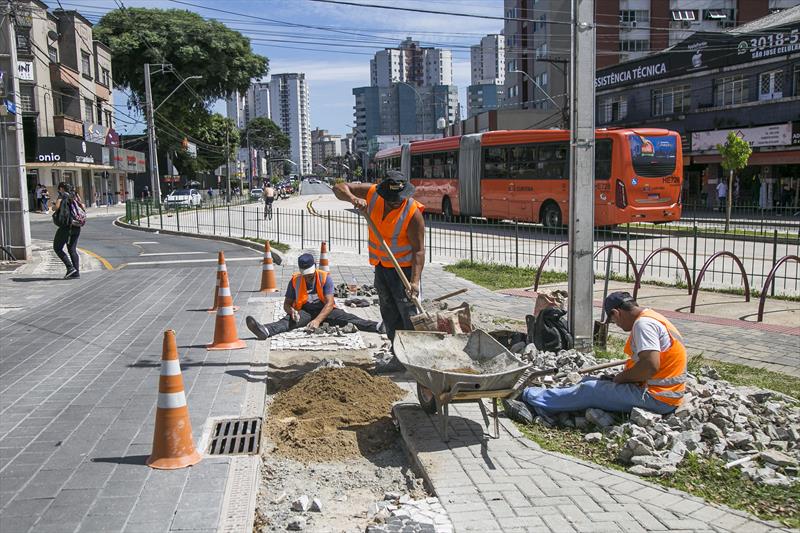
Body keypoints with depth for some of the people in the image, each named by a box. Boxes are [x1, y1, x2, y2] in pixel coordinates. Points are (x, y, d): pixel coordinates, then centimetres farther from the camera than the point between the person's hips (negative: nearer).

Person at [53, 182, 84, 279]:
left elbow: (57, 207, -16)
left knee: (57, 248, 5)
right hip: (76, 226, 7)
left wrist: (53, 208, 5)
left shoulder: (62, 195, -3)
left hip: (66, 225, -7)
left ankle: (70, 268, -6)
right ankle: (76, 272, 4)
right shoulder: (74, 195, 14)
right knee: (72, 249, 10)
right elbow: (83, 207, 13)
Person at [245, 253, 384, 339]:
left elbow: (329, 303, -18)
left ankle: (377, 327, -45)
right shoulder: (295, 280, -2)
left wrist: (318, 320, -33)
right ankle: (266, 331, -59)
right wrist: (291, 310, -25)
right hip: (304, 312, 1)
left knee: (346, 317, -26)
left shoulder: (325, 278, -9)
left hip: (325, 311, -1)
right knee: (289, 320, -30)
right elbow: (287, 303, 2)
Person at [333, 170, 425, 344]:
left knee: (410, 315, -11)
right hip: (380, 266, 6)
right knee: (389, 315, 13)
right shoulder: (372, 193, -9)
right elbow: (339, 188, -4)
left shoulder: (413, 213, -23)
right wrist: (353, 199, -27)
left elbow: (418, 250, -23)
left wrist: (415, 281, -32)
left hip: (404, 268, -6)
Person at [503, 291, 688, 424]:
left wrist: (622, 377, -14)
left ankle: (530, 398, -4)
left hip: (656, 398, -10)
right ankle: (534, 406, 1)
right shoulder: (650, 318, 15)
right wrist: (625, 374, 5)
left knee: (589, 390, -9)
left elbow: (651, 365, -29)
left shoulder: (643, 324, -18)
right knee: (592, 381, 7)